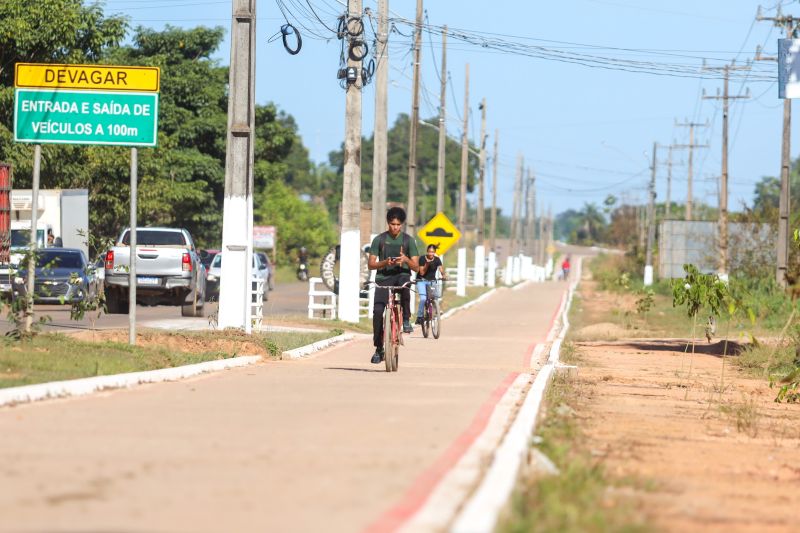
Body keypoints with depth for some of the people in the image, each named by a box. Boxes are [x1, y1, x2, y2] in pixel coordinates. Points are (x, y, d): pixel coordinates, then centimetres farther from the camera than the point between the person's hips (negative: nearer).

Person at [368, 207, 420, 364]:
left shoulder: (408, 240, 2)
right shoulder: (379, 240, 2)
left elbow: (416, 267, 0)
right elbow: (371, 264, 1)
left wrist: (406, 259, -21)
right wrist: (385, 262, -18)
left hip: (402, 275, -1)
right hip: (383, 277, 1)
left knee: (405, 281, -38)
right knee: (378, 311, -16)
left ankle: (406, 319, -23)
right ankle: (379, 349, -5)